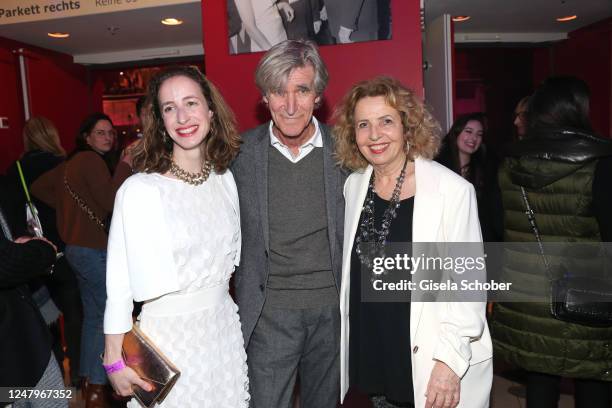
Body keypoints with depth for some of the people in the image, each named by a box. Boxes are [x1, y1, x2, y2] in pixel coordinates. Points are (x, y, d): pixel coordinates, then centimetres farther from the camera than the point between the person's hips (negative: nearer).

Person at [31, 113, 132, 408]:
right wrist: (125, 164, -20)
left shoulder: (73, 162, 13)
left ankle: (89, 378, 31)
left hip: (77, 247, 10)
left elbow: (39, 188, 17)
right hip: (93, 250, -10)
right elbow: (111, 202, -22)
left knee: (93, 314, 18)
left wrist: (68, 207, 14)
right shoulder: (92, 160, -15)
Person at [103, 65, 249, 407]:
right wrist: (115, 360, -8)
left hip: (225, 328, 5)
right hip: (168, 336, -4)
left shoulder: (225, 178, -1)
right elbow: (119, 283, -12)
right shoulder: (140, 190, -17)